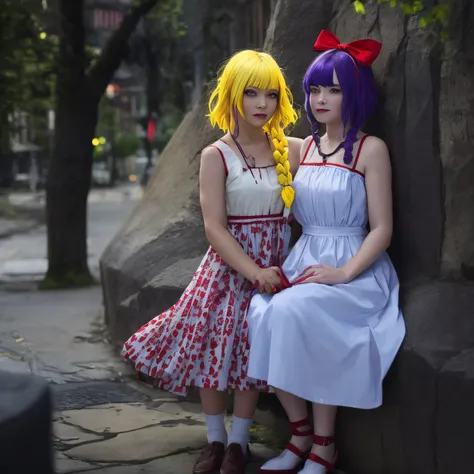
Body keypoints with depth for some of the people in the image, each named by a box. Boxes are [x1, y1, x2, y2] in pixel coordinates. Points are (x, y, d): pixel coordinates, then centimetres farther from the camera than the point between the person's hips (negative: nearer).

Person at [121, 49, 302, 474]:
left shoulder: (293, 150, 1)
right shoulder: (217, 156, -5)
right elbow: (214, 227, -12)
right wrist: (254, 271, -20)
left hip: (275, 266, 1)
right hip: (229, 264, -1)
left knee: (255, 352, 3)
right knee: (213, 344, 0)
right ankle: (215, 439, 19)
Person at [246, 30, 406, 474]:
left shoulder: (370, 149, -3)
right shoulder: (302, 148, 14)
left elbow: (382, 229, -7)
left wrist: (344, 273, -21)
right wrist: (276, 267, -2)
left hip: (354, 271, -5)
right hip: (302, 264, 5)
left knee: (297, 313, -33)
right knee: (262, 314, -25)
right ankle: (300, 434, -9)